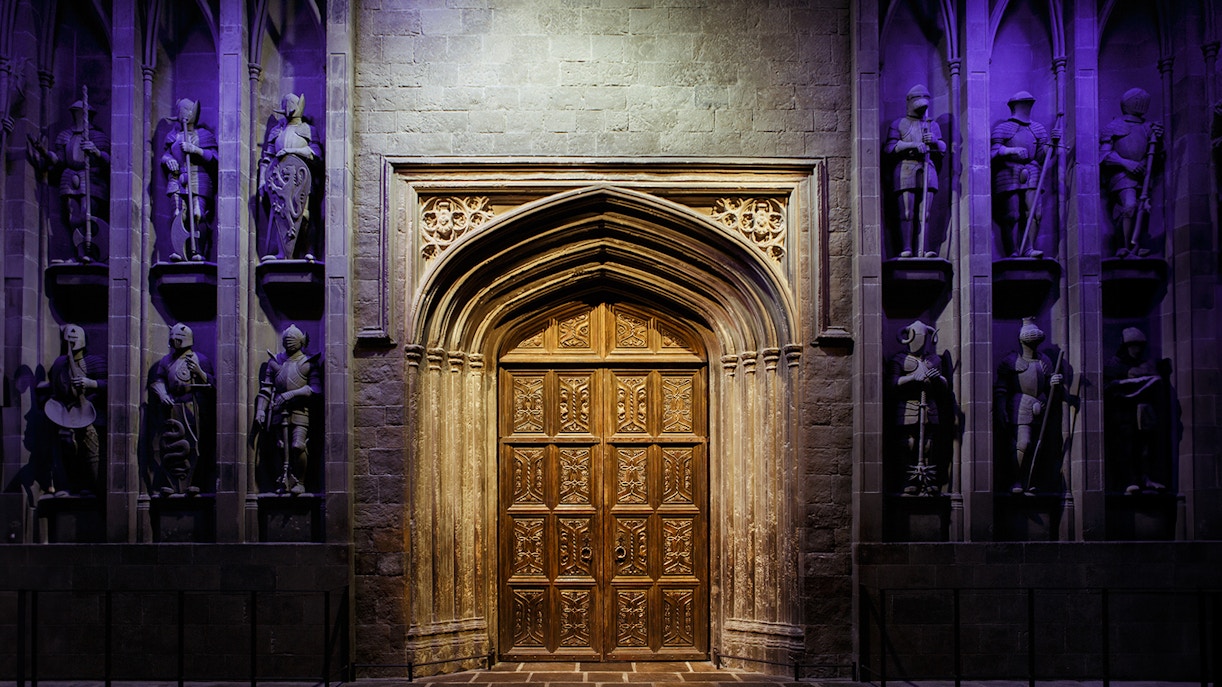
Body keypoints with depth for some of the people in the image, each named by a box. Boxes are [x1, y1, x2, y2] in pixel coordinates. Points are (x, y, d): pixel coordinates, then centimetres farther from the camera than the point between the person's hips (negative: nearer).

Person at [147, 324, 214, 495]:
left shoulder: (200, 359, 9)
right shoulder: (166, 360, 16)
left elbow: (211, 382, 5)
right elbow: (157, 380, 12)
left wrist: (199, 371, -12)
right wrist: (162, 395, -6)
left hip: (193, 408, -2)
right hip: (172, 407, 2)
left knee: (193, 445, -5)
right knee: (170, 446, -4)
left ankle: (190, 482, -1)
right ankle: (169, 483, -3)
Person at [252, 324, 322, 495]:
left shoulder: (309, 363, 6)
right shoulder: (275, 361, 16)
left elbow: (315, 388, -4)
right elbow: (265, 388, 14)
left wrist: (292, 394, -14)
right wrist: (260, 410, 4)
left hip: (300, 411, -4)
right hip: (279, 410, 4)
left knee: (297, 446, -15)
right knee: (281, 449, 2)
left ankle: (300, 482, -1)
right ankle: (285, 482, 11)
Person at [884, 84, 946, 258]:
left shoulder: (933, 125, 25)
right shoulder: (898, 124, 13)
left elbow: (943, 148, 23)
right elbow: (889, 148, 1)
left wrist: (934, 141, 0)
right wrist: (913, 145, -10)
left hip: (927, 169, 3)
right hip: (906, 169, -3)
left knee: (924, 213, -4)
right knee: (907, 213, -11)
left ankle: (921, 249, -6)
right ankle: (906, 249, -11)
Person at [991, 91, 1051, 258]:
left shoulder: (1038, 128, 22)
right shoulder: (1003, 128, 9)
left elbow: (1042, 155, 16)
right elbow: (993, 150, -4)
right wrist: (1012, 150, -19)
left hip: (1031, 174, 4)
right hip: (1009, 174, -4)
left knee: (1034, 212, -11)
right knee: (1011, 215, -9)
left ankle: (1028, 249, -9)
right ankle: (1013, 252, -8)